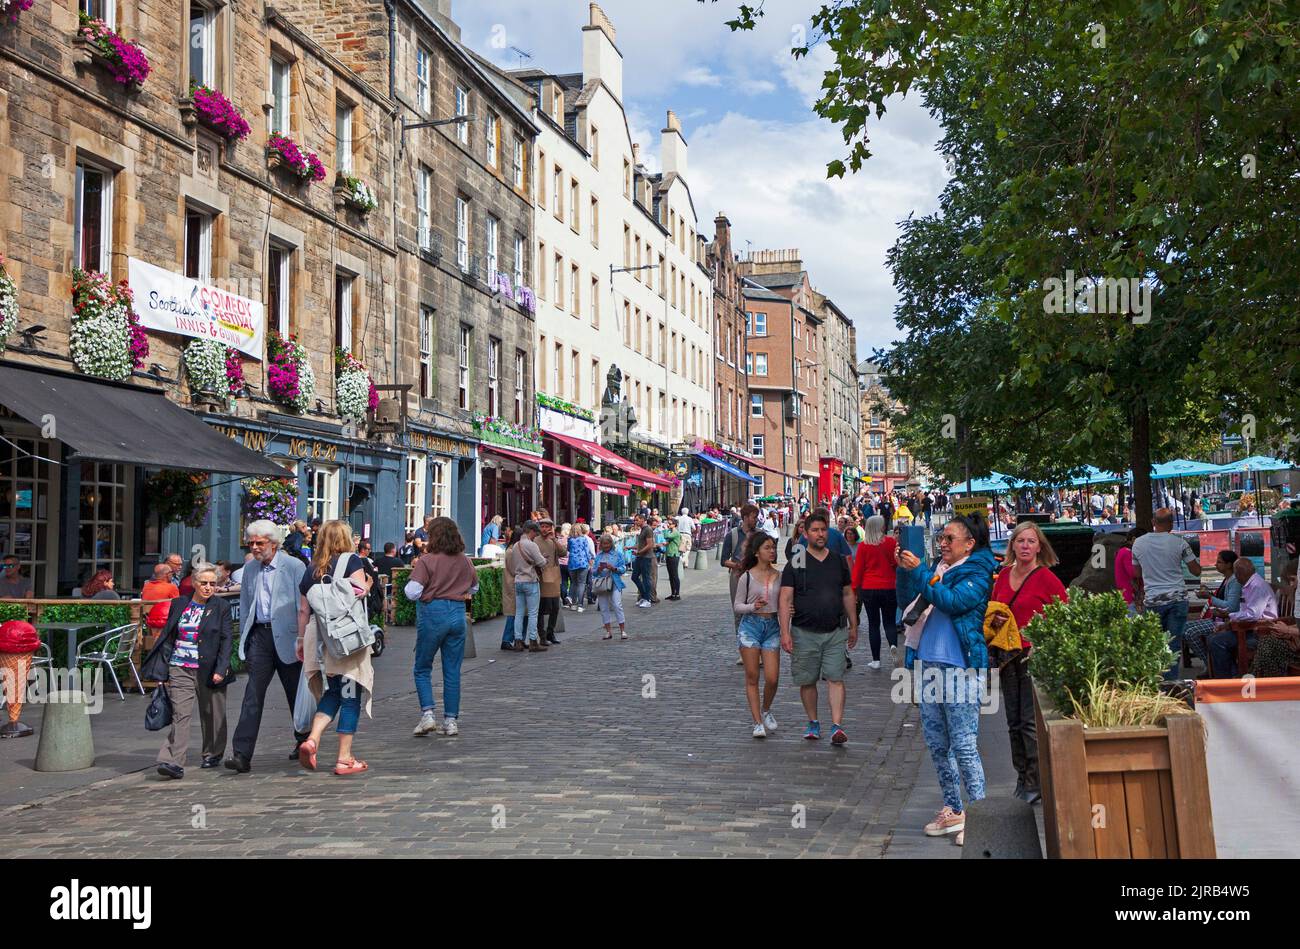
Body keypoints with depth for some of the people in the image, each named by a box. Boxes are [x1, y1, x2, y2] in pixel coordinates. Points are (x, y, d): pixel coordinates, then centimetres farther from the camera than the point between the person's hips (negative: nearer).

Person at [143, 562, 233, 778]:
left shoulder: (221, 607, 2)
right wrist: (162, 671, 7)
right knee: (181, 714, -11)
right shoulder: (179, 604, 8)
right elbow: (168, 637, 11)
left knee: (212, 715, 11)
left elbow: (225, 640, -2)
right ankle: (174, 762, -17)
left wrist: (221, 670, -11)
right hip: (180, 669, 1)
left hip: (209, 670, 0)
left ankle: (213, 754, 30)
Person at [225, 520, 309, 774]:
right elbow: (245, 606, 16)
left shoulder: (294, 566, -6)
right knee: (253, 694, -7)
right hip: (259, 635, 3)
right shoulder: (250, 568, 10)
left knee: (296, 693, 10)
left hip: (286, 636, -3)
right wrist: (244, 640, 12)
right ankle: (242, 755, -11)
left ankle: (304, 741, 32)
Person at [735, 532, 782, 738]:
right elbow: (737, 605, 2)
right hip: (750, 625, -2)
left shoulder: (779, 576, 6)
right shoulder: (747, 577, -2)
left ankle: (766, 711, 25)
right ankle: (757, 722, 7)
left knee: (772, 678, -4)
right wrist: (753, 607, -17)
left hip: (772, 626, 2)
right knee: (752, 678, 0)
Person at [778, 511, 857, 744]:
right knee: (807, 681, 7)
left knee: (835, 679, -7)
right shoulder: (795, 563, -1)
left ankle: (837, 726, -9)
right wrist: (785, 632, -12)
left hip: (835, 632, 1)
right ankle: (813, 723, 23)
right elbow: (786, 599, -5)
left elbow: (847, 595, 16)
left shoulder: (838, 561, 9)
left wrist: (853, 626, 16)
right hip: (804, 633, -1)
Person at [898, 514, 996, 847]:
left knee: (964, 745, -7)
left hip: (960, 667, -8)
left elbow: (952, 602, -21)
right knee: (936, 743, 13)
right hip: (930, 663, 8)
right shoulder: (939, 568, 13)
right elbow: (918, 603, 14)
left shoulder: (977, 573, -6)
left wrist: (918, 571, -17)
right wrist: (905, 570, 2)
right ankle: (953, 810, 24)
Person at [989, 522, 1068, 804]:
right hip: (1009, 657, 6)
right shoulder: (1003, 576, 9)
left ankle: (1037, 783, 1)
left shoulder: (1046, 578, -8)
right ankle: (1022, 776, 24)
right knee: (1014, 722, 12)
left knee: (1032, 723, -7)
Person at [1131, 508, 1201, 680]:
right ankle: (1171, 680, 1)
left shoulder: (1138, 543, 3)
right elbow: (1196, 571, 3)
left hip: (1152, 600, 1)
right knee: (1174, 642, 3)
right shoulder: (1179, 542, -4)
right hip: (1177, 599, -1)